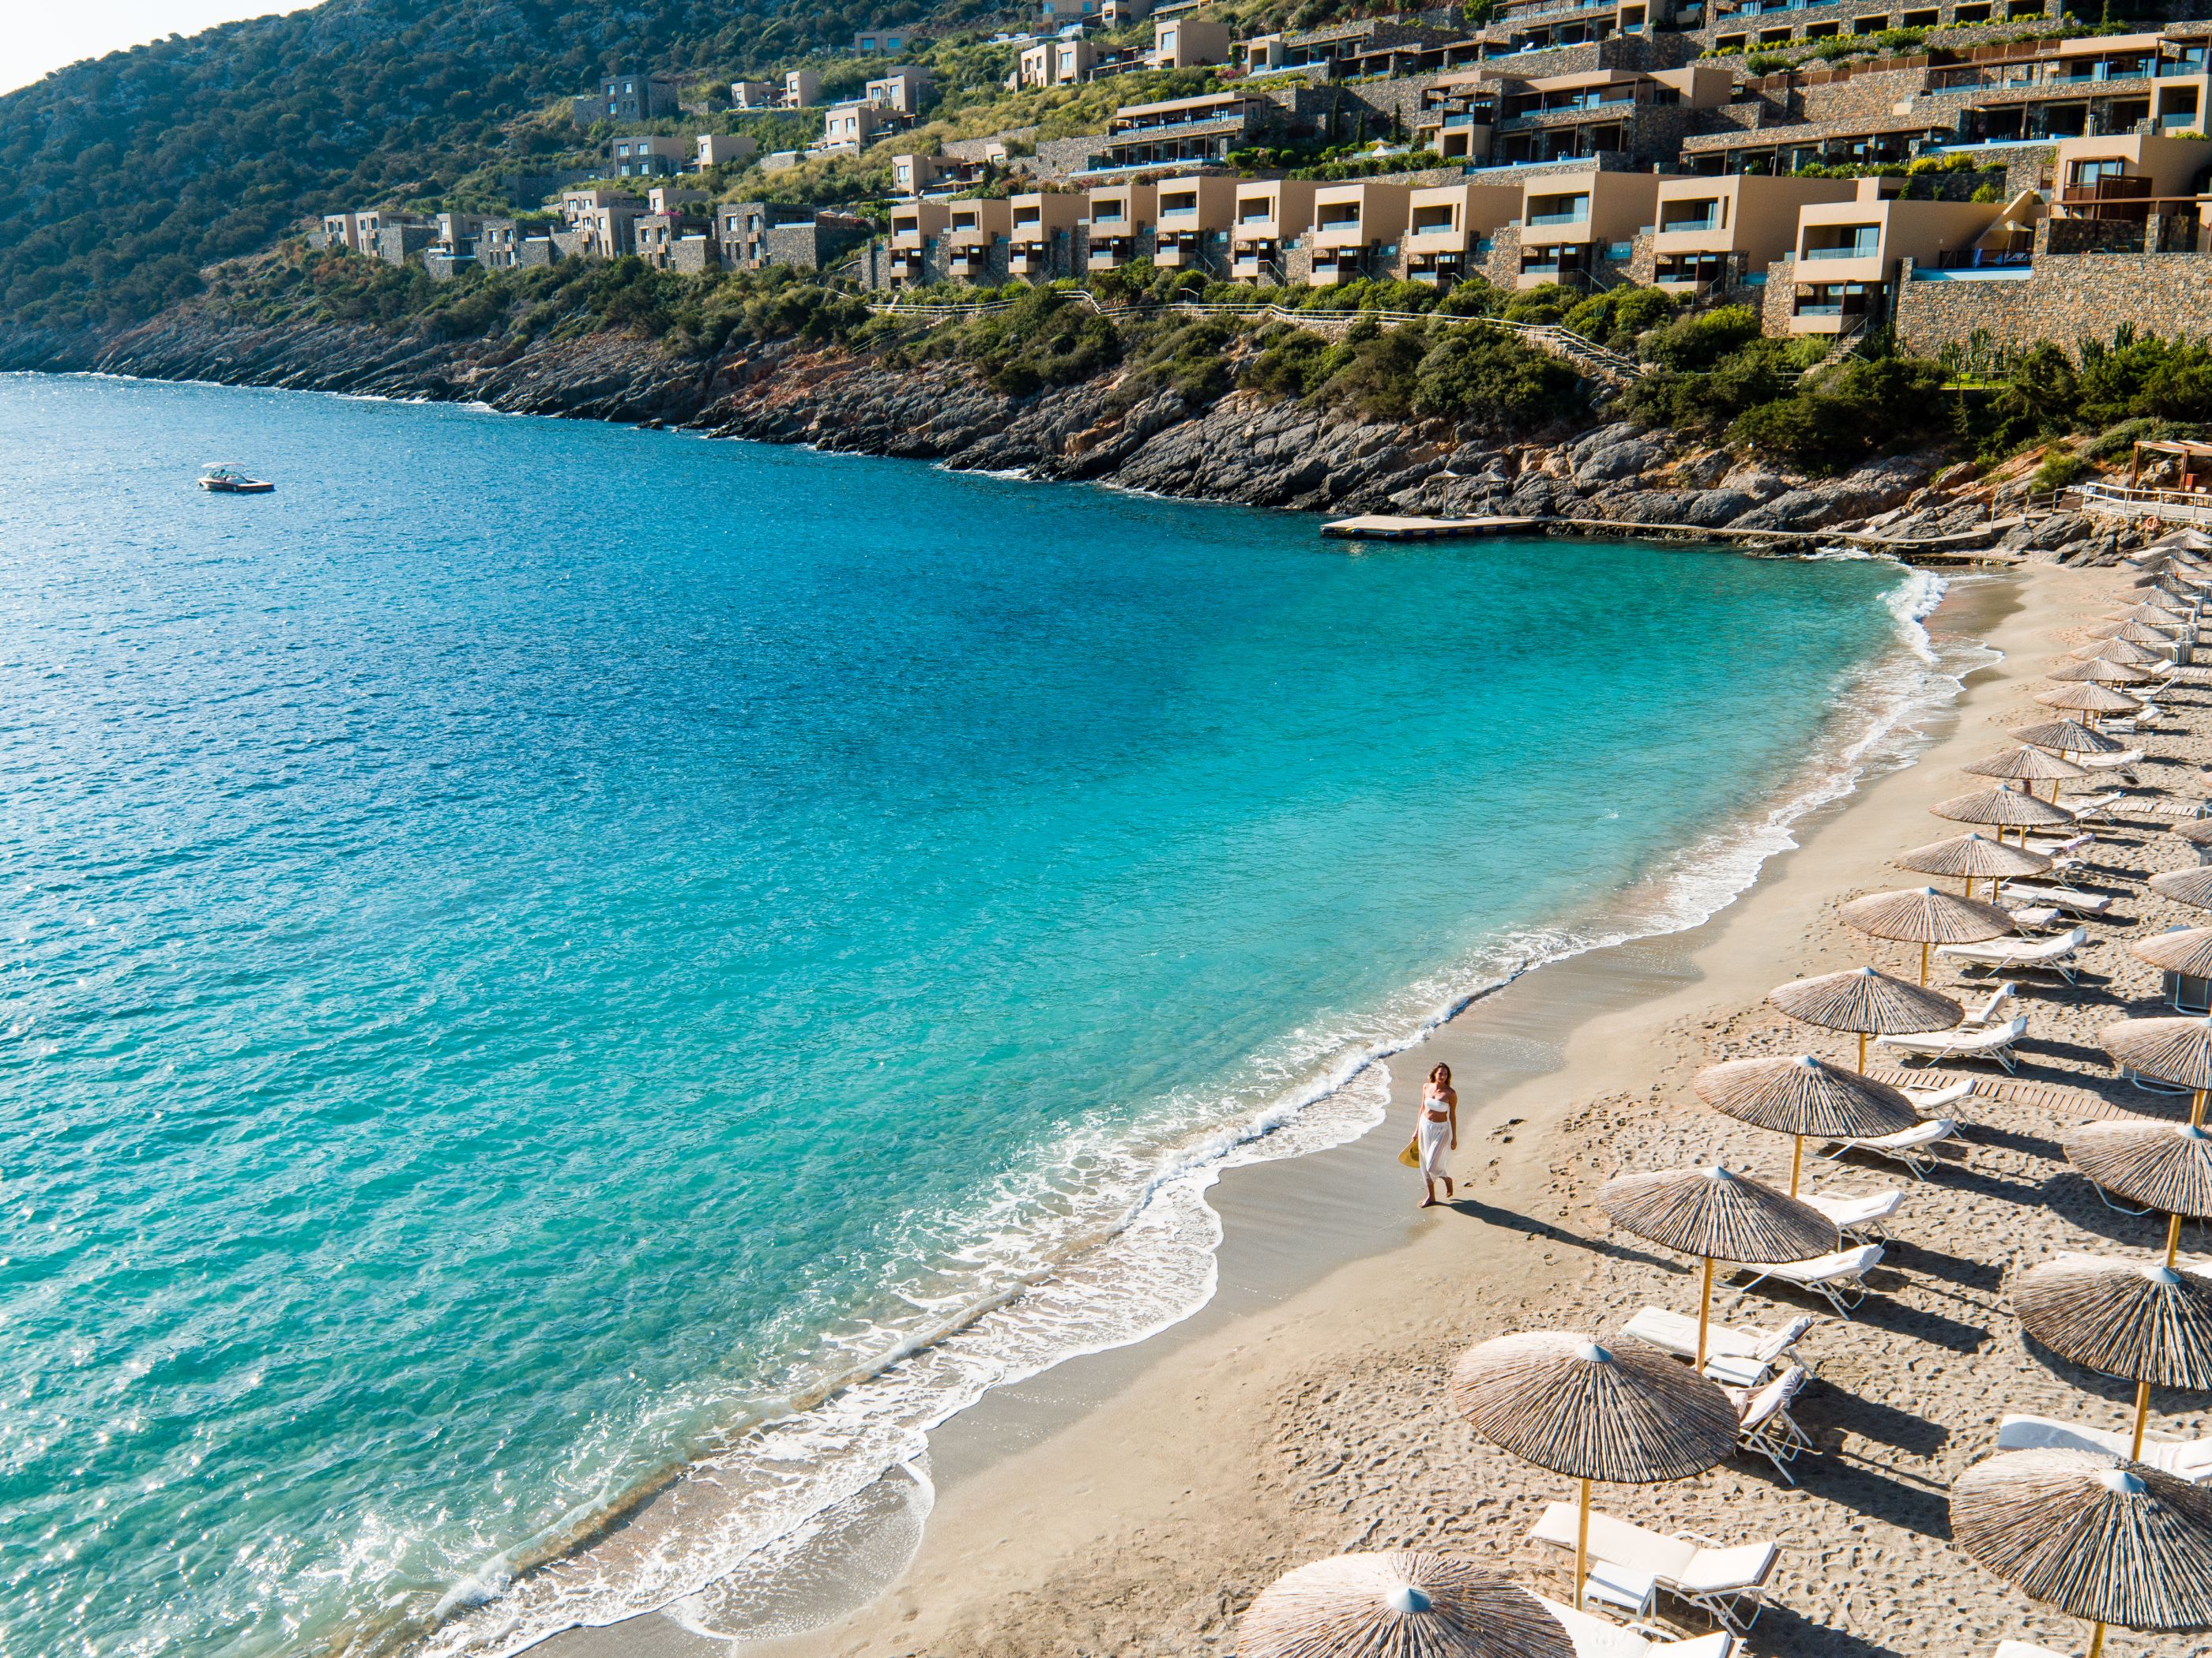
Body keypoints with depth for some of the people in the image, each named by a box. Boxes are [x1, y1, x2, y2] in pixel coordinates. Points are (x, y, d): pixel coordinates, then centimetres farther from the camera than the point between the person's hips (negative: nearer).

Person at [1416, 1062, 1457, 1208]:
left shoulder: (1450, 1094, -14)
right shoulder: (1426, 1087, -1)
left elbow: (1453, 1116, -7)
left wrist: (1454, 1138, -4)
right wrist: (1417, 1129, 13)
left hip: (1441, 1129, -5)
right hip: (1425, 1125, 5)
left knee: (1433, 1165, -8)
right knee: (1425, 1164, 9)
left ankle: (1447, 1179, 25)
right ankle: (1431, 1196, 21)